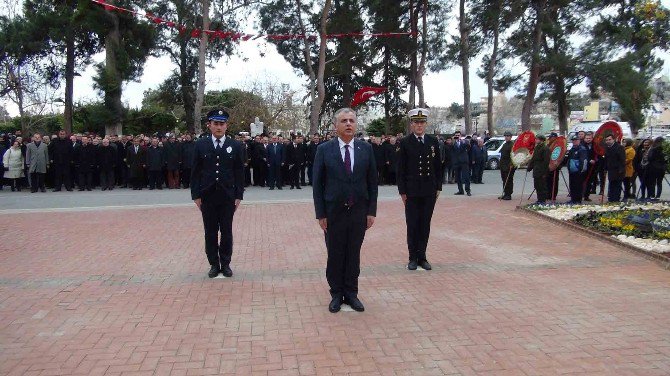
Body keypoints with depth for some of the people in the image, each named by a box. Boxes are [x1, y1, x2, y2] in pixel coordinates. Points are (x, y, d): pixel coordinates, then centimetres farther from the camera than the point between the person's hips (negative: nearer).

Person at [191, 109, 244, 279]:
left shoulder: (236, 146, 1)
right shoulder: (200, 145, 1)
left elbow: (239, 173, 2)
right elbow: (195, 172, 3)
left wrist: (238, 196, -2)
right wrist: (196, 195, -2)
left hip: (227, 196, 0)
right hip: (207, 196, 0)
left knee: (226, 232, 7)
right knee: (210, 232, 7)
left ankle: (226, 263, 19)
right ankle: (214, 264, 19)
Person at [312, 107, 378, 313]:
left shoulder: (366, 148, 3)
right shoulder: (324, 149, -3)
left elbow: (372, 182, 5)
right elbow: (318, 184, -2)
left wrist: (371, 211, 0)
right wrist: (320, 214, -6)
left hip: (359, 212, 2)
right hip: (333, 212, -1)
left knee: (354, 254, 10)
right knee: (335, 255, 8)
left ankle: (351, 293, 25)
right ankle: (336, 294, 23)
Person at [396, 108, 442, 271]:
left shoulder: (433, 142, 7)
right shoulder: (405, 143, -2)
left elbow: (438, 166, 10)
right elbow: (401, 169, -2)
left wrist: (438, 187, 5)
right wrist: (402, 191, -6)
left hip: (429, 191, 3)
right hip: (412, 191, -2)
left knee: (425, 225, 7)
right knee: (412, 225, 4)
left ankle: (422, 256, 16)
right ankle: (413, 257, 13)